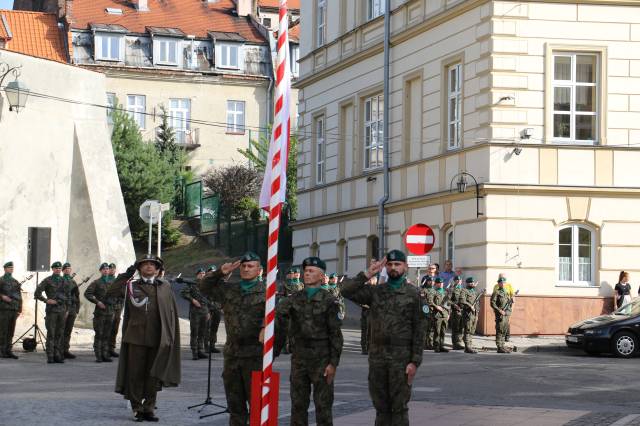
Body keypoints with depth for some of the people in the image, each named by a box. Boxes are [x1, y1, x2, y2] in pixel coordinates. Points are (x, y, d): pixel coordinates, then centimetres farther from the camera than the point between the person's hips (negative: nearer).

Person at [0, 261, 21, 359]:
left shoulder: (15, 282, 16)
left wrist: (19, 310, 11)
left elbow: (19, 296, 17)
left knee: (11, 331, 4)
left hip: (14, 309, 5)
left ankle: (8, 350, 7)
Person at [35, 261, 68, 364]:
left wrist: (67, 310, 13)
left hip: (62, 310, 4)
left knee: (60, 334, 4)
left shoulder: (64, 281, 13)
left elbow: (67, 296, 19)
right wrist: (46, 300, -12)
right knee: (51, 334, -5)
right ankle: (50, 357, -4)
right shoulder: (47, 281, -1)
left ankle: (58, 355, 8)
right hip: (51, 310, -4)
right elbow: (37, 293, -5)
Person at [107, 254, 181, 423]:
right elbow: (109, 292, -3)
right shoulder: (131, 285, 7)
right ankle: (137, 409, 11)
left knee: (153, 375, 5)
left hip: (157, 339, 1)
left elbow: (173, 312, 11)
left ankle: (149, 409, 14)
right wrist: (126, 275, -7)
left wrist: (171, 336, 4)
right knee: (135, 374, 2)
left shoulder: (165, 286, 10)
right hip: (136, 337, -1)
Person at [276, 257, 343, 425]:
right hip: (299, 359, 4)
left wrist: (333, 363, -12)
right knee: (298, 405, 7)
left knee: (323, 405, 0)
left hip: (321, 360, -4)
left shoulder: (329, 301, -3)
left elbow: (335, 334, -6)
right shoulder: (294, 300, 8)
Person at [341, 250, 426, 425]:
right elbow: (347, 291, -1)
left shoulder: (412, 294, -1)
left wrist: (415, 361, -11)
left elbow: (419, 330, -4)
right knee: (381, 405, 9)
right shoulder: (375, 291, 9)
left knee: (399, 406, -1)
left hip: (401, 357, -4)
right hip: (377, 355, 4)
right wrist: (367, 275, -7)